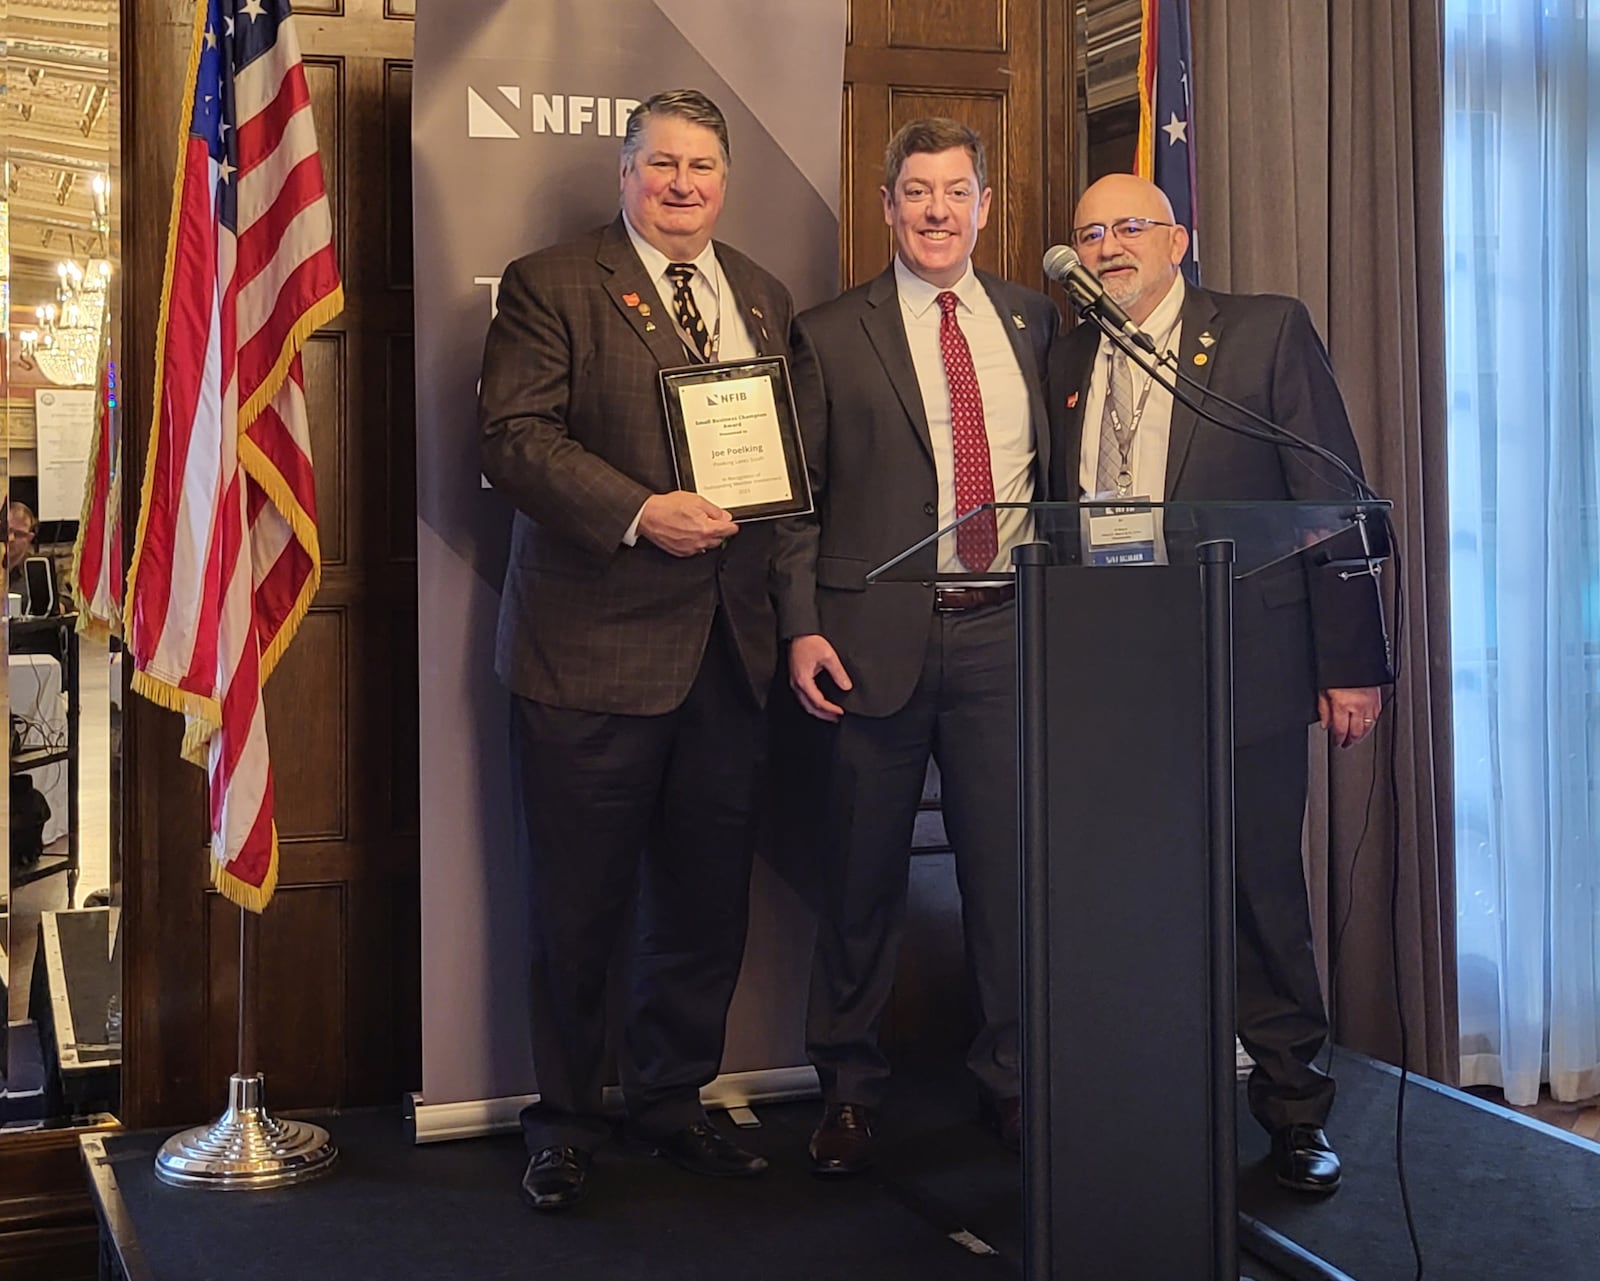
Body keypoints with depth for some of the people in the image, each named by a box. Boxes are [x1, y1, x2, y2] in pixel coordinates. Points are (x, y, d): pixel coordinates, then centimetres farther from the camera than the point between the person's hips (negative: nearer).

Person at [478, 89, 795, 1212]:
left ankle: (673, 1098, 29)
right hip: (597, 643, -5)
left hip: (732, 644, 5)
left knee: (706, 897, 12)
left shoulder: (767, 298, 17)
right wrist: (640, 513, -22)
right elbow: (516, 437, -10)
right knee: (581, 905, 4)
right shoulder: (551, 286, 0)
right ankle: (566, 1123, 20)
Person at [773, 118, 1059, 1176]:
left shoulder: (1034, 321, 12)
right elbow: (799, 494, 2)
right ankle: (851, 1087, 22)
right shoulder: (832, 335, 5)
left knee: (1011, 859, 4)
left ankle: (1014, 1078, 20)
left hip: (1005, 630, 2)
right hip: (880, 634, -2)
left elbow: (1053, 468, 15)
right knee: (864, 872, 7)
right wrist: (802, 627, -8)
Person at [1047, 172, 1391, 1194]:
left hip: (1244, 672, -3)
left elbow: (1334, 502, -3)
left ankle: (1293, 1107, 20)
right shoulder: (1068, 362, 13)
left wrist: (1351, 663, -7)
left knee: (1263, 896, 4)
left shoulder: (1269, 331, 0)